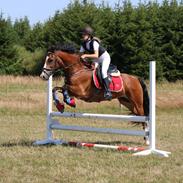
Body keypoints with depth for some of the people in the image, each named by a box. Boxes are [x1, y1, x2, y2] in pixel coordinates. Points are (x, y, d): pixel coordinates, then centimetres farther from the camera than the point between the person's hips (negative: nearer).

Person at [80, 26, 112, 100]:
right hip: (96, 61, 8)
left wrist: (86, 55, -39)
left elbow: (96, 55, -33)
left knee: (103, 72, -29)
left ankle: (107, 91, -32)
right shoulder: (84, 44, -4)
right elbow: (80, 54, 1)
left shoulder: (94, 42, -27)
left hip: (105, 57, -8)